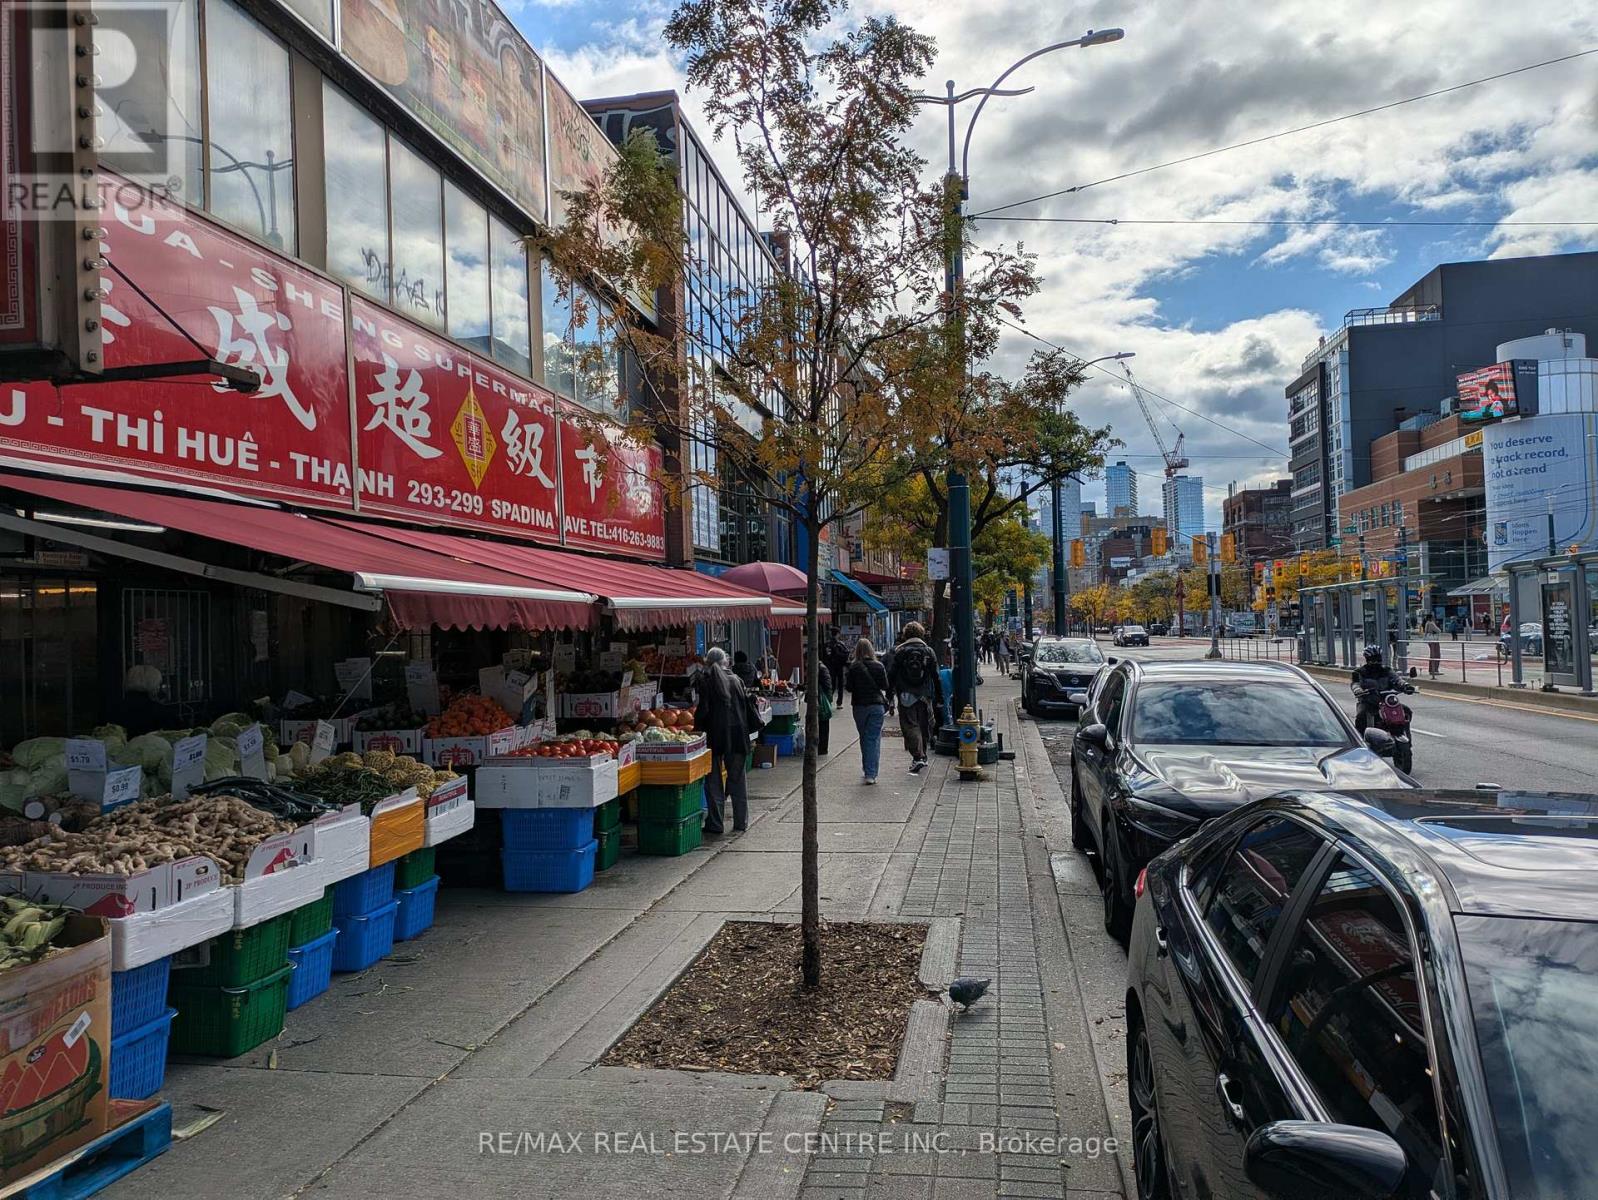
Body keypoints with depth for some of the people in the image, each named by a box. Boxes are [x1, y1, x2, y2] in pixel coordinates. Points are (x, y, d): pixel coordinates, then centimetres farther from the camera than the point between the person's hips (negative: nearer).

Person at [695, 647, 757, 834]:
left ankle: (715, 824, 6)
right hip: (737, 734, 3)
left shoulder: (706, 680, -5)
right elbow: (747, 704, 8)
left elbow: (704, 709, -11)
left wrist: (698, 726, 3)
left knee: (713, 780, 6)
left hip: (715, 734, -3)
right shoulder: (736, 679, 6)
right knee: (738, 778, 11)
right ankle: (740, 823, 13)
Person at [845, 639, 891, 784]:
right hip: (877, 705, -1)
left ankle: (866, 771, 23)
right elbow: (885, 686, 0)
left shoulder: (853, 667, -7)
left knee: (864, 738, 16)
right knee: (874, 739, 1)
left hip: (859, 706, 1)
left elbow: (849, 688, -5)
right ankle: (871, 774, -6)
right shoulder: (878, 666, -5)